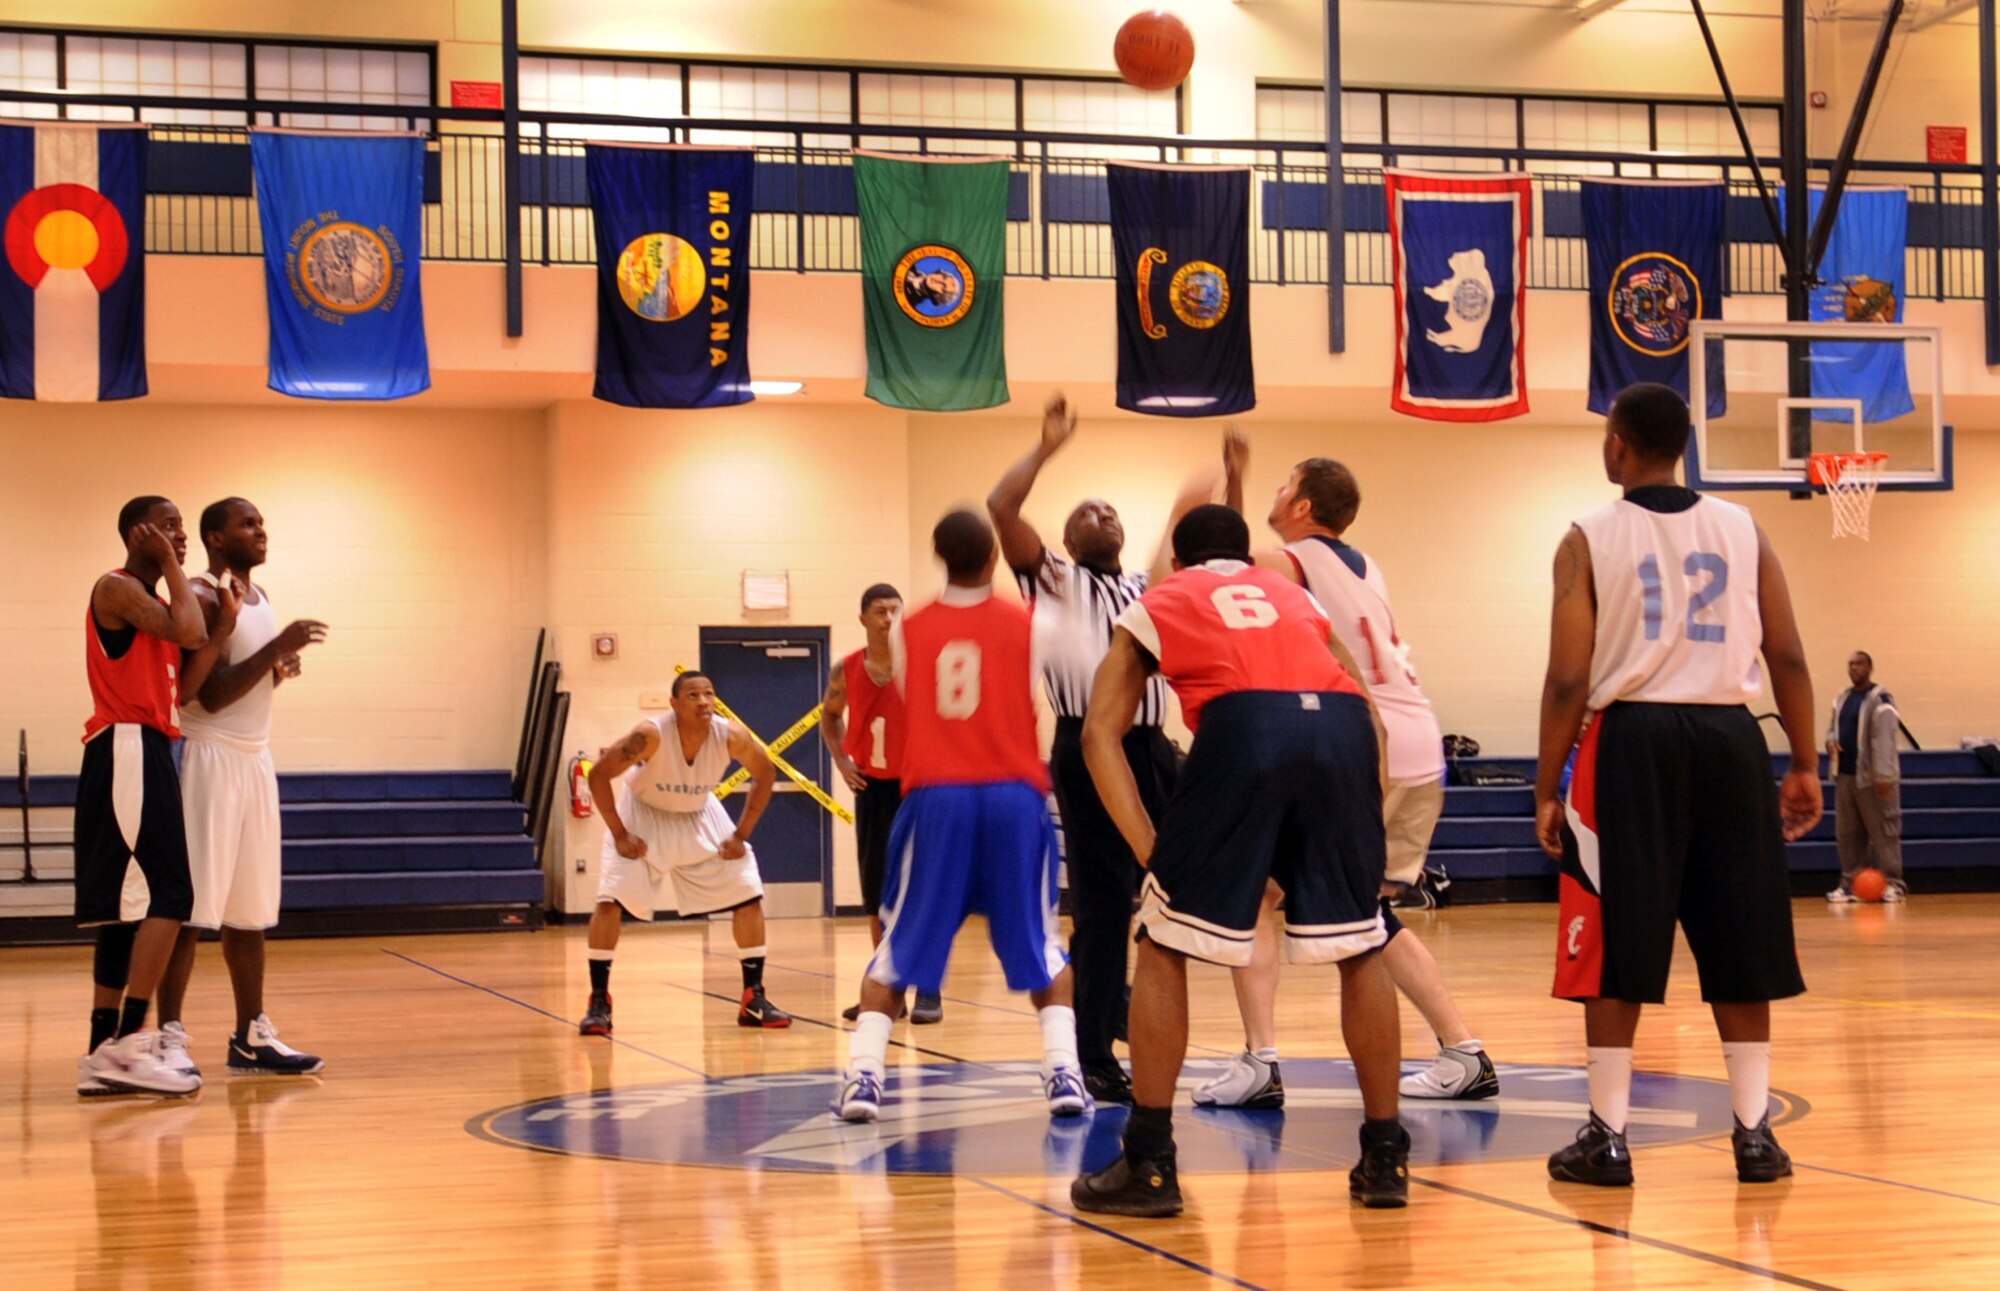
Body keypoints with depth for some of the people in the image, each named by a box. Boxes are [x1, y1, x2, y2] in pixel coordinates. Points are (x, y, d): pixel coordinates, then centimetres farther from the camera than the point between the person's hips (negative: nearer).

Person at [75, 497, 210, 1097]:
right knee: (167, 895, -17)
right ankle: (128, 1044, -20)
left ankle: (103, 1056, 10)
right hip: (128, 750, -10)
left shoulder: (151, 601, 21)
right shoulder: (117, 588, -8)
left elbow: (184, 681, 19)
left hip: (145, 754, 10)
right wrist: (172, 568, -9)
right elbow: (188, 633, -23)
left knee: (128, 906, 9)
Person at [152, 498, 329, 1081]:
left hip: (255, 759, 8)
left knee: (250, 910, 9)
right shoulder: (202, 600, -12)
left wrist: (280, 667, 2)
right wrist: (277, 648, -21)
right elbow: (211, 694, -20)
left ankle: (251, 1036, 14)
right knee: (191, 907, -8)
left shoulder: (258, 597, 14)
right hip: (209, 759, -8)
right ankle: (171, 1037, -6)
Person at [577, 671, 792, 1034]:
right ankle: (598, 1003, -5)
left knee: (749, 896, -5)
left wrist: (741, 835, -9)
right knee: (611, 900, -17)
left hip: (699, 817, 3)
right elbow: (599, 775, -23)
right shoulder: (651, 735, -33)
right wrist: (620, 834, -21)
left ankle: (753, 999, 6)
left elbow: (765, 774, -6)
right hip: (644, 815, -3)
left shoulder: (731, 736, -25)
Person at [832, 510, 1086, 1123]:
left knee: (897, 948, 10)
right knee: (1039, 947, 12)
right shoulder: (1029, 624, 2)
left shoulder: (907, 632, 7)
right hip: (1014, 796, 0)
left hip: (935, 799, 1)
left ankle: (863, 1077, -2)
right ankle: (1063, 1074, -1)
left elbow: (913, 704, 15)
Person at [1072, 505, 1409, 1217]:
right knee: (1362, 949, 20)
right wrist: (1361, 832, 28)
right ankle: (1384, 1158, 21)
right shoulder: (1299, 599, 37)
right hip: (1343, 726, 3)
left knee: (1162, 948, 12)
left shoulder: (1155, 606, 30)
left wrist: (1151, 849, 11)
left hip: (1242, 728, -3)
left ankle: (1148, 1165, 9)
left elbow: (1100, 733, 17)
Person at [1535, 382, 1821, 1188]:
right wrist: (1805, 764, 11)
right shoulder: (1742, 530, 6)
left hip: (1632, 737, -3)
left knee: (1616, 945, 3)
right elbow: (1787, 656, 3)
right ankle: (1755, 1133, 11)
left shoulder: (1590, 539, -2)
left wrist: (1547, 789, 0)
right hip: (1729, 736, 3)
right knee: (1738, 942, 10)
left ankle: (1608, 1136, 4)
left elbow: (1570, 680, -6)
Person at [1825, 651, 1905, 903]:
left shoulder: (1880, 700, -10)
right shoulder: (1841, 698, 15)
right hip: (1845, 776, 8)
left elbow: (1884, 740, -18)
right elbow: (1832, 728, 24)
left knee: (1883, 832, -6)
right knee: (1847, 834, 9)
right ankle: (1850, 884, 15)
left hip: (1872, 778, -8)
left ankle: (1892, 883, -3)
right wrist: (1831, 741, -1)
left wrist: (1884, 776, -24)